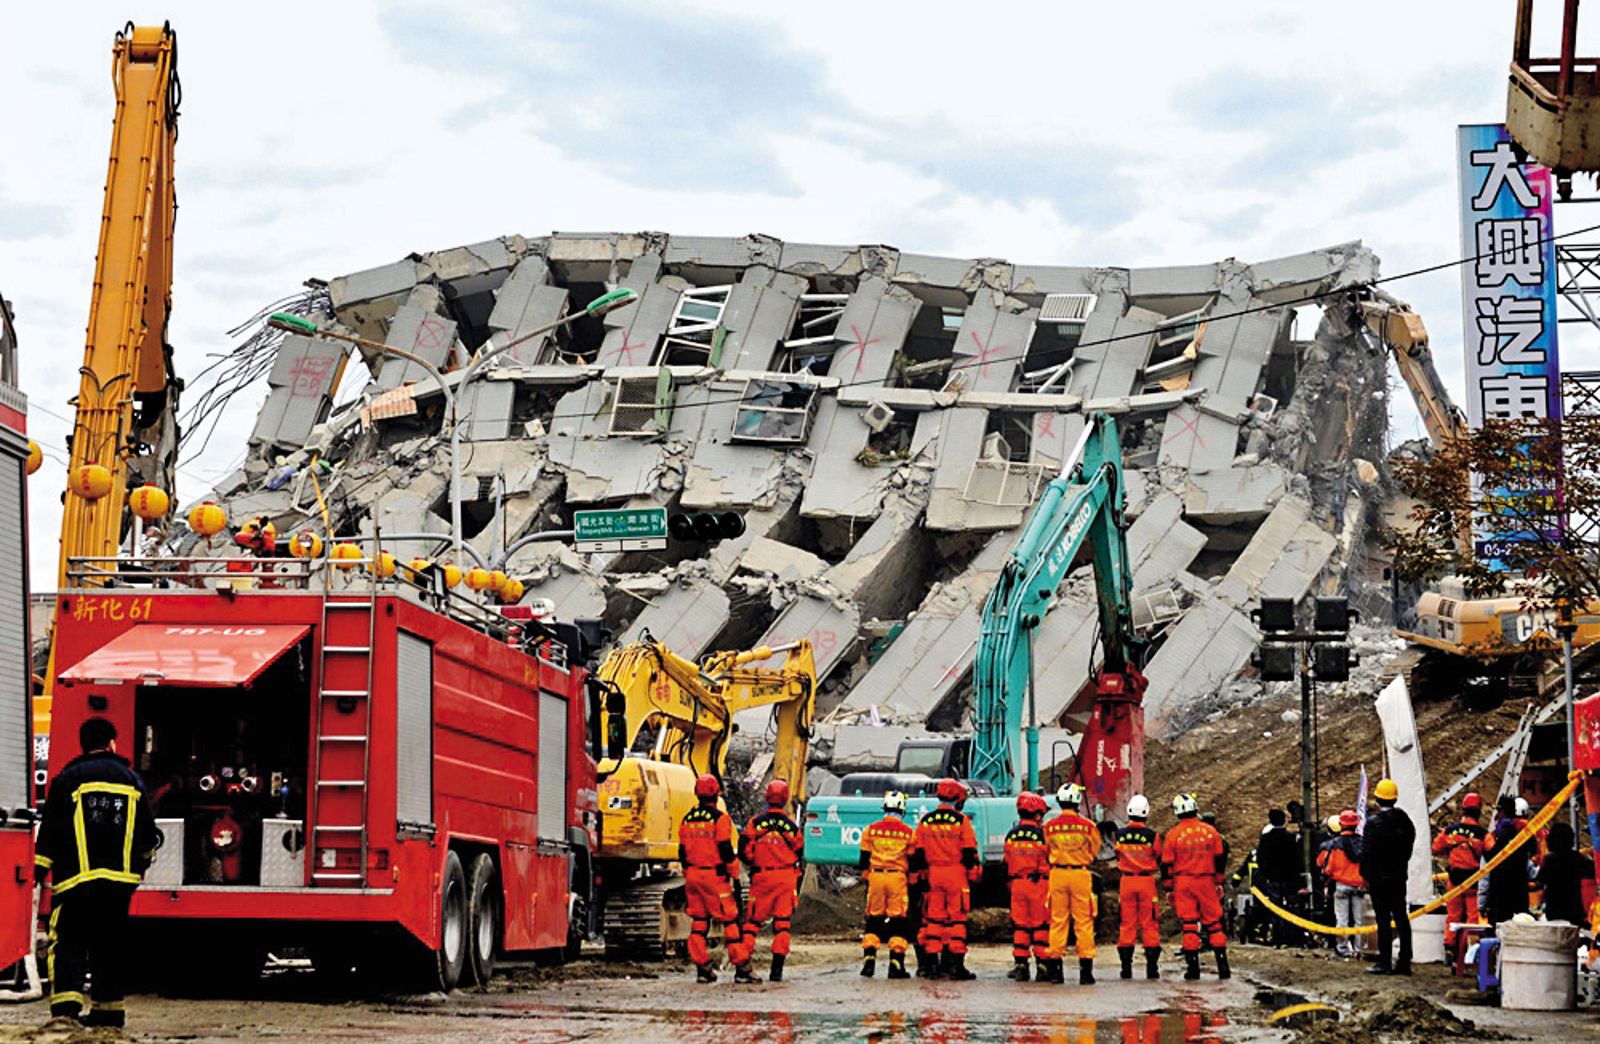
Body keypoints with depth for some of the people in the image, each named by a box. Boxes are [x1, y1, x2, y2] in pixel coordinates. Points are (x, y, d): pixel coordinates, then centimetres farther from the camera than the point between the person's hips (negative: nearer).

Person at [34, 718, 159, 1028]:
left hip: (77, 876, -3)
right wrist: (145, 858, 35)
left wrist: (39, 869, 4)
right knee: (110, 942, 12)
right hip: (121, 879, 3)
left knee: (68, 943, -5)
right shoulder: (131, 779, 11)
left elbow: (50, 828, -2)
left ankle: (66, 1003, -22)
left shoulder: (68, 778, 1)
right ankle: (108, 1007, 13)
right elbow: (148, 831, 16)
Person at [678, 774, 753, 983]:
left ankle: (702, 968, 9)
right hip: (714, 875, -6)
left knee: (699, 921, 10)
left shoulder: (687, 819, 10)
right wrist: (735, 875, -4)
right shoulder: (720, 818, -9)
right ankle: (741, 968, -4)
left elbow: (682, 852, 13)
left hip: (692, 874, 6)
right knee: (730, 920, -2)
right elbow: (726, 850, -12)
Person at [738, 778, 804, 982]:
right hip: (786, 877, 0)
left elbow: (744, 851, -5)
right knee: (782, 922, 3)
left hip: (761, 876, 0)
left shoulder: (755, 823, -4)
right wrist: (798, 879, 21)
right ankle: (777, 969, -2)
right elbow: (799, 853, 8)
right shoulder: (792, 826, 0)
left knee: (753, 920, 9)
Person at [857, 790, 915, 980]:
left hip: (875, 877, 2)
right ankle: (896, 965, -1)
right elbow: (913, 861, 5)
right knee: (898, 921, 2)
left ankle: (869, 961, 4)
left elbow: (864, 859, 8)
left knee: (873, 920, 10)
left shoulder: (871, 830, 3)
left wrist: (867, 878, 19)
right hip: (898, 878, -2)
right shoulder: (908, 833, 0)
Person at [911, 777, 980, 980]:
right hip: (956, 872, -4)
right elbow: (969, 851, -6)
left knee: (935, 919, 8)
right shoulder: (961, 820, -5)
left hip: (933, 873, 4)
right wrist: (973, 875, 1)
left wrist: (921, 873, 17)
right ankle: (956, 964, -4)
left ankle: (933, 962, 7)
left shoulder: (925, 821, 8)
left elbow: (918, 853, 10)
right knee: (957, 918, -1)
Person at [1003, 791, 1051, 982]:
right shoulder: (1042, 834, -10)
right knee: (1041, 925, 2)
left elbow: (1007, 862, 12)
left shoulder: (1011, 835, 6)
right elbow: (1050, 860, -6)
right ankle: (1042, 962, 1)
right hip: (1039, 882, -4)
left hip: (1017, 883, 4)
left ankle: (1020, 963, 5)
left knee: (1019, 925, 8)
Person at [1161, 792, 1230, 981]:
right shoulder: (1210, 831, 1)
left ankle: (1192, 966, -2)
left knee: (1189, 924, 1)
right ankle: (1223, 966, 5)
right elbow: (1220, 858, 6)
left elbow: (1166, 864, 0)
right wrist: (1218, 881, 15)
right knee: (1213, 923, 7)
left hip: (1183, 881, -1)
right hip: (1207, 881, 1)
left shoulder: (1173, 834, -3)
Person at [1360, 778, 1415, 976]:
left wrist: (1365, 876, -6)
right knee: (1401, 917, 8)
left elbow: (1367, 852, -13)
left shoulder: (1374, 822, -12)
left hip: (1379, 877, -6)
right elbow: (1410, 844, 12)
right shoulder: (1404, 820, 6)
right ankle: (1404, 962, 10)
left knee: (1383, 919, -5)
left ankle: (1384, 963, -5)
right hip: (1399, 876, 6)